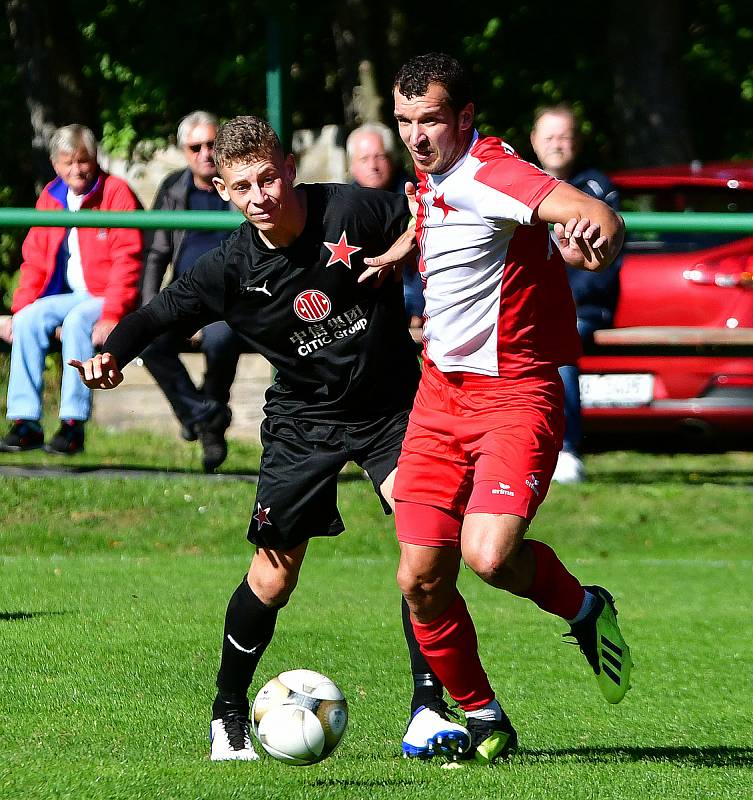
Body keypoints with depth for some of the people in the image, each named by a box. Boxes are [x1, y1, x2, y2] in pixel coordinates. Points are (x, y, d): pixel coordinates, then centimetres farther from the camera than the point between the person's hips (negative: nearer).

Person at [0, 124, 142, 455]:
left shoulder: (116, 192, -8)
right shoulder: (51, 198, 11)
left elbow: (126, 260, -15)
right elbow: (35, 260, 12)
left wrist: (112, 314, -24)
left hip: (108, 296, -6)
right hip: (72, 296, 6)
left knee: (77, 321, -33)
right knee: (28, 320, -19)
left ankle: (73, 424, -35)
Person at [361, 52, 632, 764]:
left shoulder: (492, 174, -18)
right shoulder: (427, 182, 9)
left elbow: (599, 218, -33)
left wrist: (593, 237, -54)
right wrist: (398, 253, 23)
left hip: (513, 394, -7)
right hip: (439, 393, 7)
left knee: (488, 555, -26)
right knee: (421, 582, -1)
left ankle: (582, 608, 7)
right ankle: (483, 719, 19)